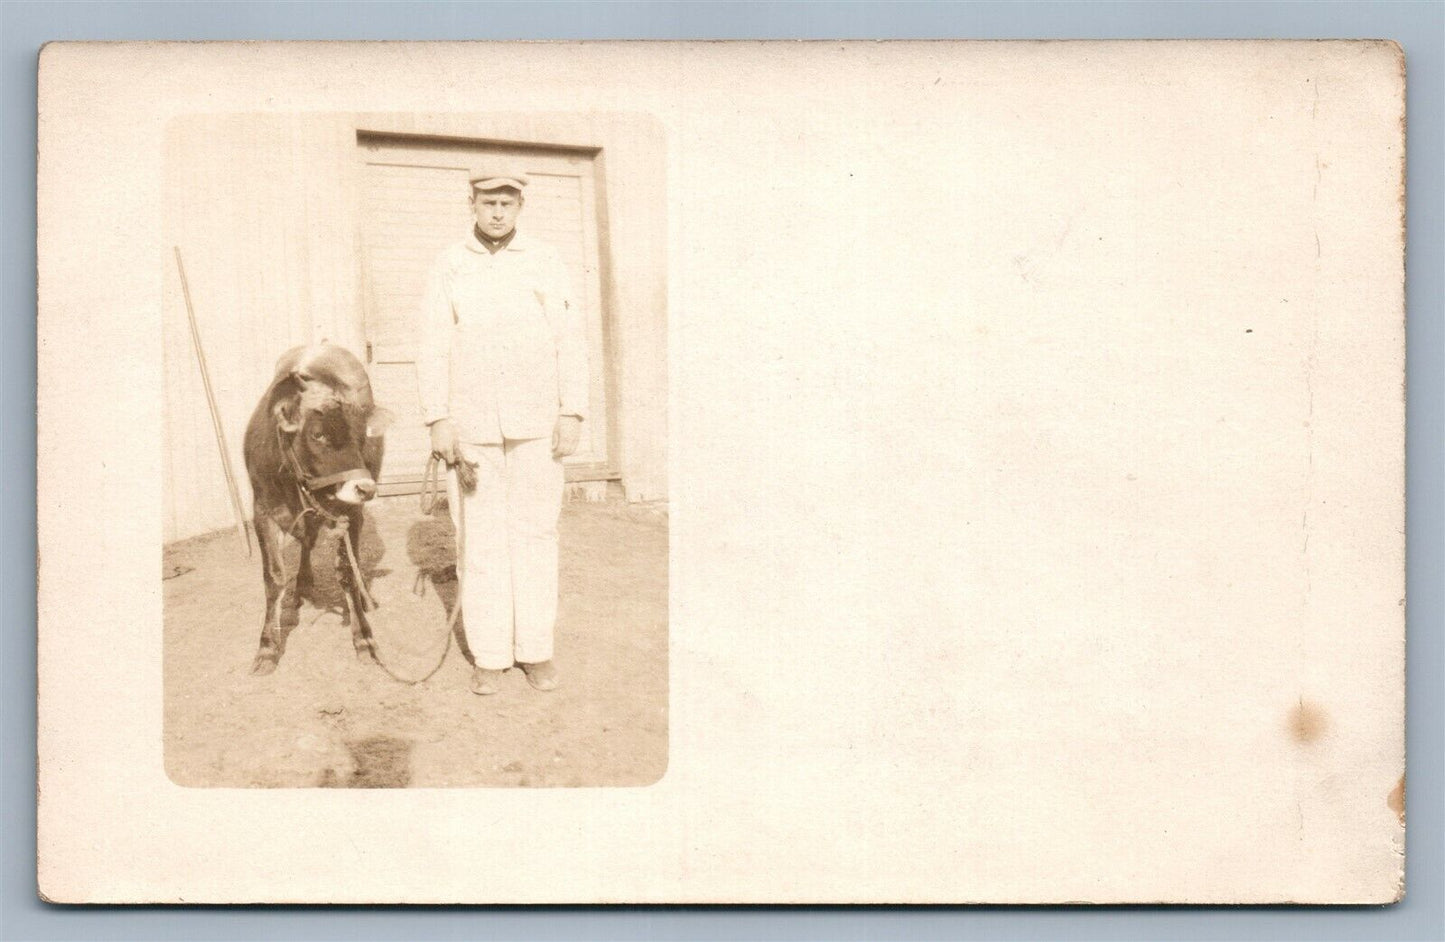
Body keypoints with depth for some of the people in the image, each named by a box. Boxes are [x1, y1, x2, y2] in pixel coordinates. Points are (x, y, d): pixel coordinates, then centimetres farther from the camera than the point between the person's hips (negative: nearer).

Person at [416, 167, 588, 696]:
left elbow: (571, 341, 2)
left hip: (536, 423, 0)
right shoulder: (449, 268, 4)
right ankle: (489, 656, 10)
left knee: (535, 532, 4)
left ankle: (536, 650, 14)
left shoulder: (545, 262, 4)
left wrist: (573, 413, -6)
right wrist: (438, 421, -6)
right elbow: (433, 350, 3)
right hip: (471, 425, 0)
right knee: (480, 537, 2)